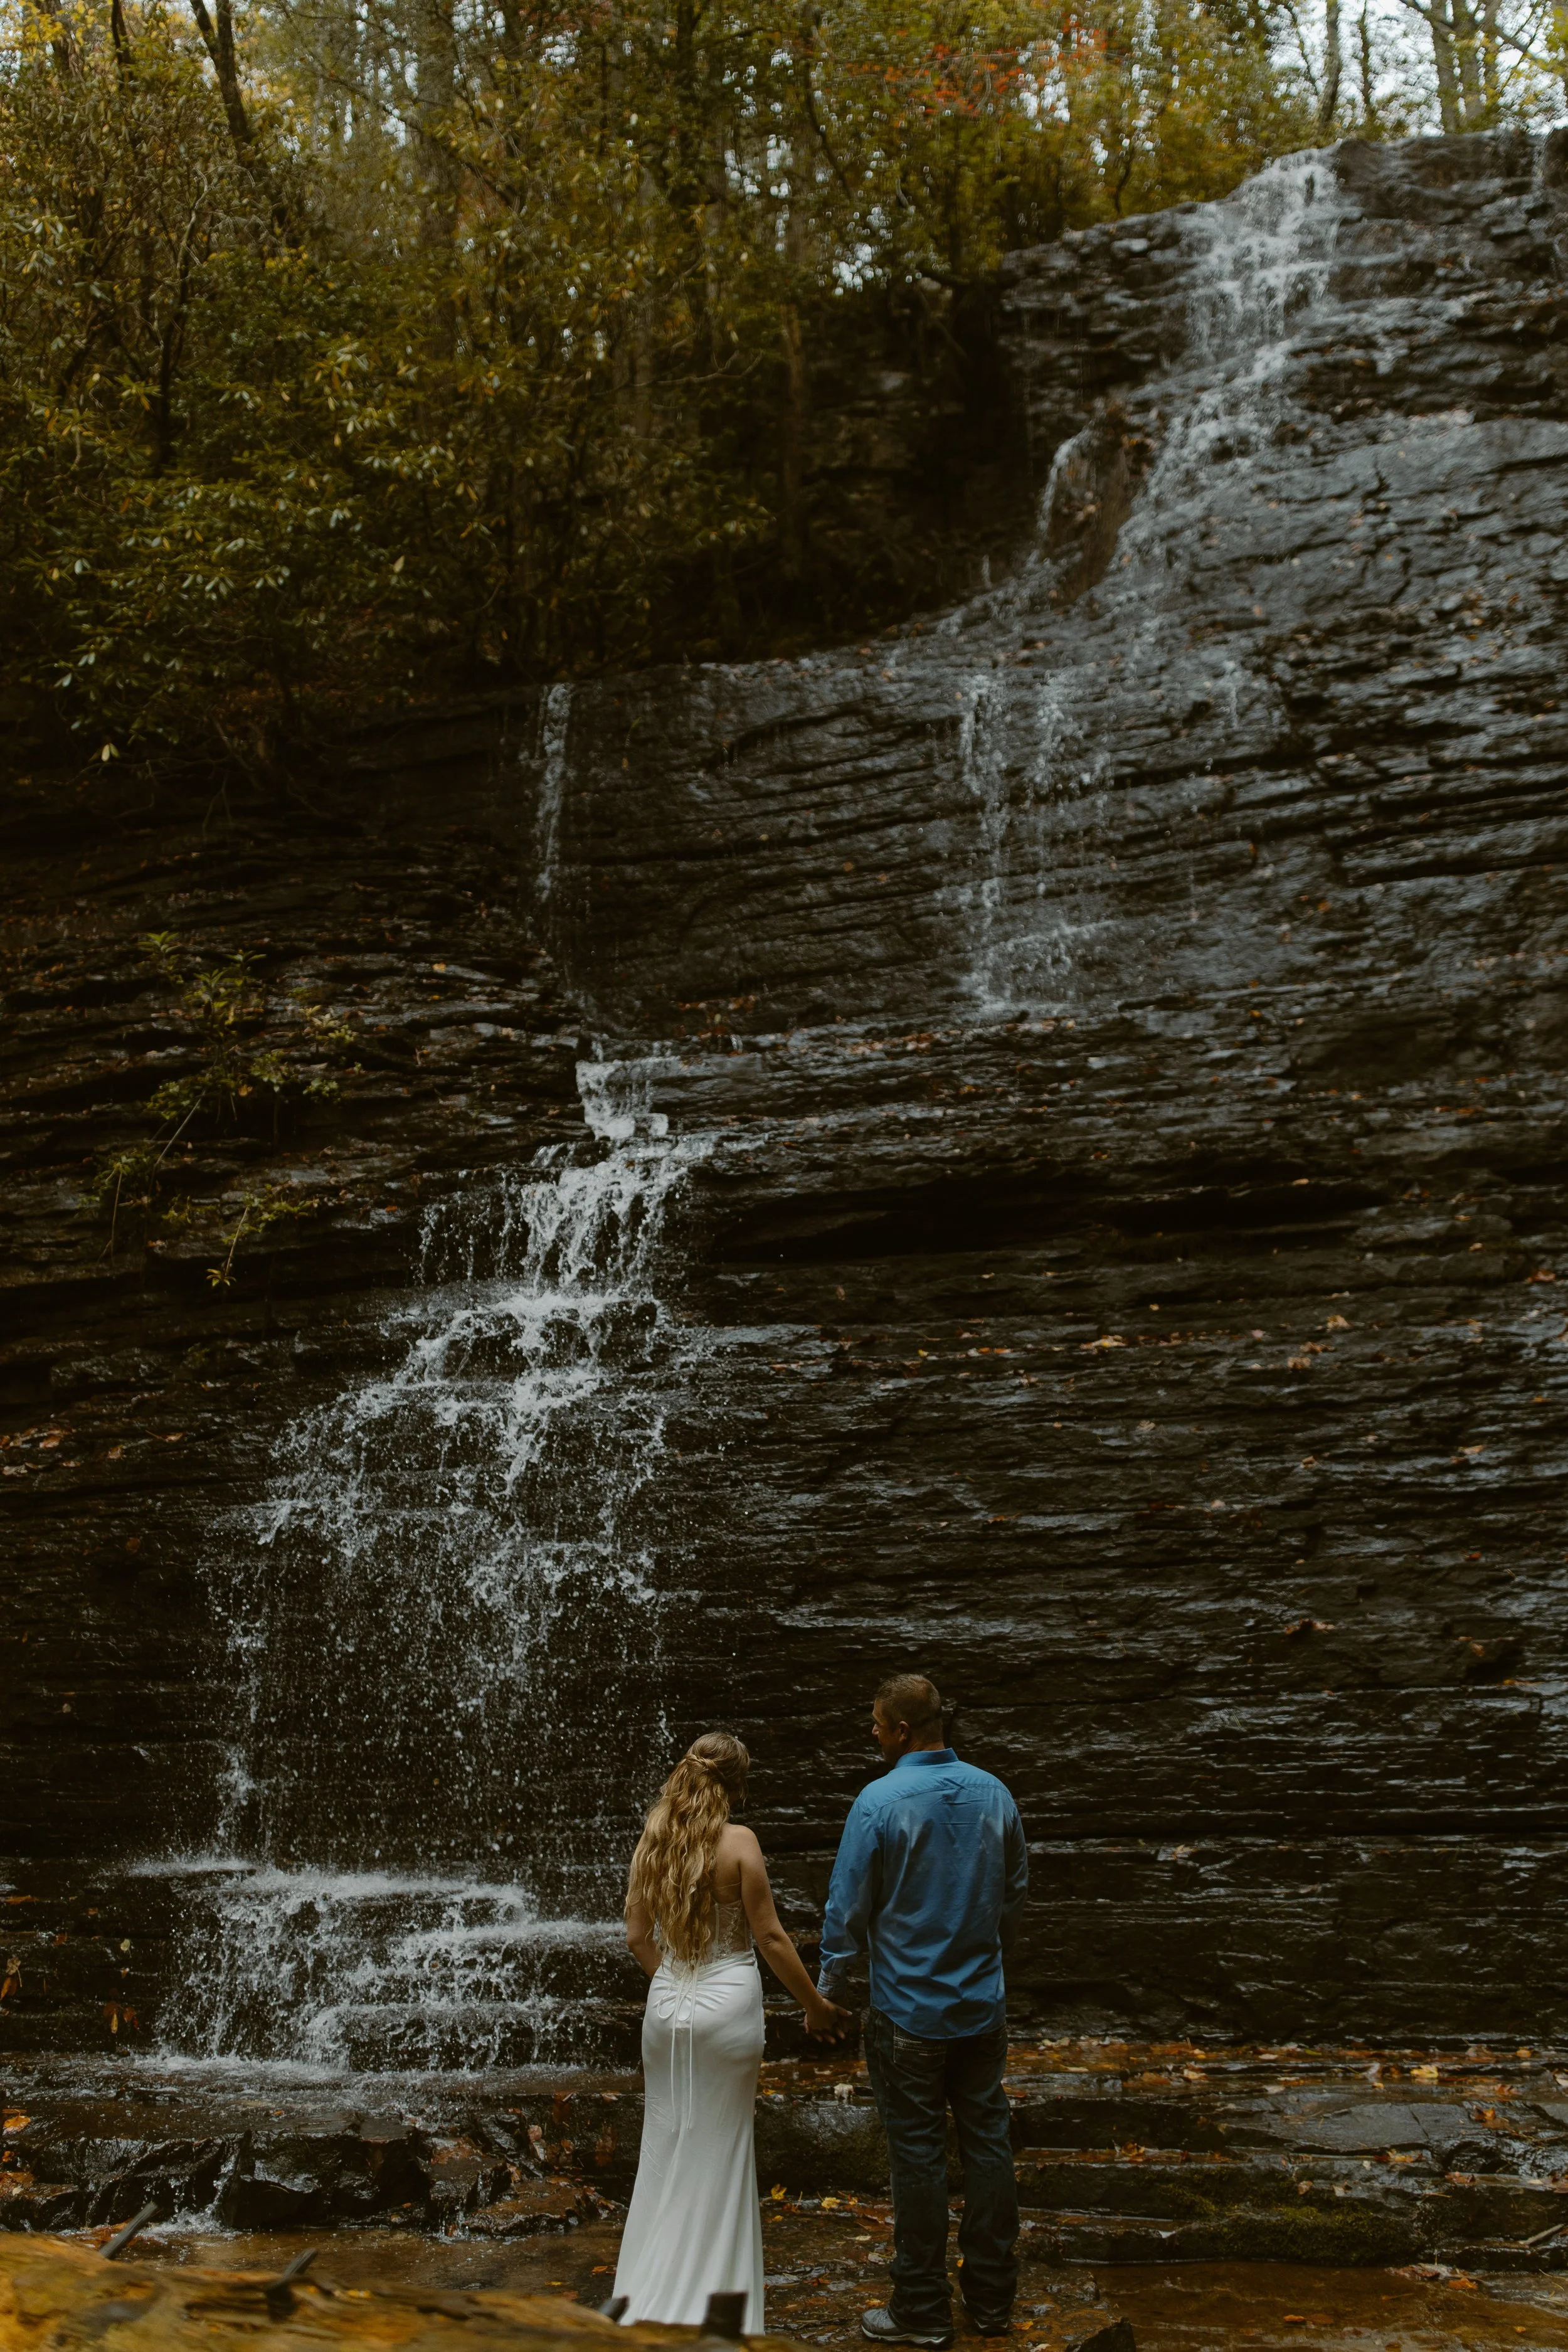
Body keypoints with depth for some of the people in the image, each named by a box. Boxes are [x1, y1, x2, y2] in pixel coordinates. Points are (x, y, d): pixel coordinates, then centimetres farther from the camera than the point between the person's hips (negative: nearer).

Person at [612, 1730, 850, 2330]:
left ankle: (648, 2301, 22)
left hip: (666, 2003, 4)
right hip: (728, 2002, -4)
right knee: (719, 2152, 7)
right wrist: (815, 2004, 0)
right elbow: (768, 1936, -10)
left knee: (664, 2146, 15)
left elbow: (637, 1935, 7)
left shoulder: (652, 1841, 1)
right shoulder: (738, 1842, -12)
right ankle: (707, 2303, 15)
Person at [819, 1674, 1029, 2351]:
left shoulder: (878, 1803, -16)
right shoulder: (993, 1794, 1)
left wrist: (826, 1989, 3)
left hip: (909, 2010, -5)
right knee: (987, 2142, 12)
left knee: (918, 2153, 3)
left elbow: (848, 1909, -10)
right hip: (984, 2004, 5)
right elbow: (1016, 1892, 12)